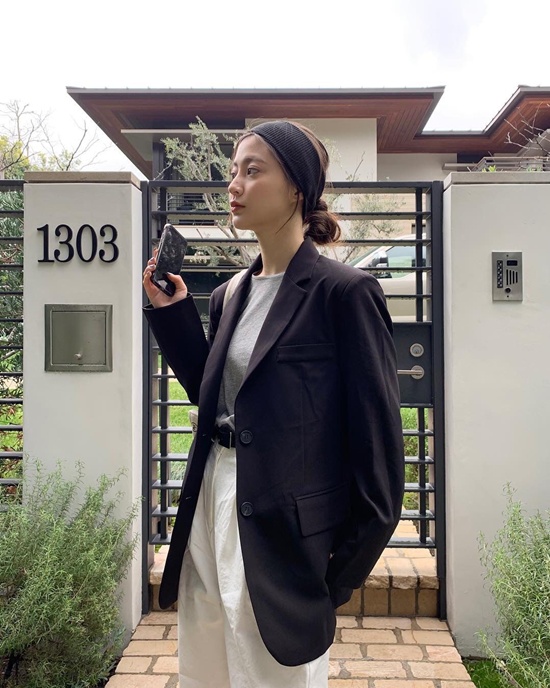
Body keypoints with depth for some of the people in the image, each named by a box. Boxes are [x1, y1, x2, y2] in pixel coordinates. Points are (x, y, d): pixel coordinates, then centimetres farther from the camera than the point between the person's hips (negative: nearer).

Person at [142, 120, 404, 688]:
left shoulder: (344, 292, -13)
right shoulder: (229, 296, 9)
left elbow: (378, 440, -12)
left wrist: (347, 566, -9)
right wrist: (171, 311, 6)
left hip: (286, 532, -7)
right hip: (211, 514, 7)